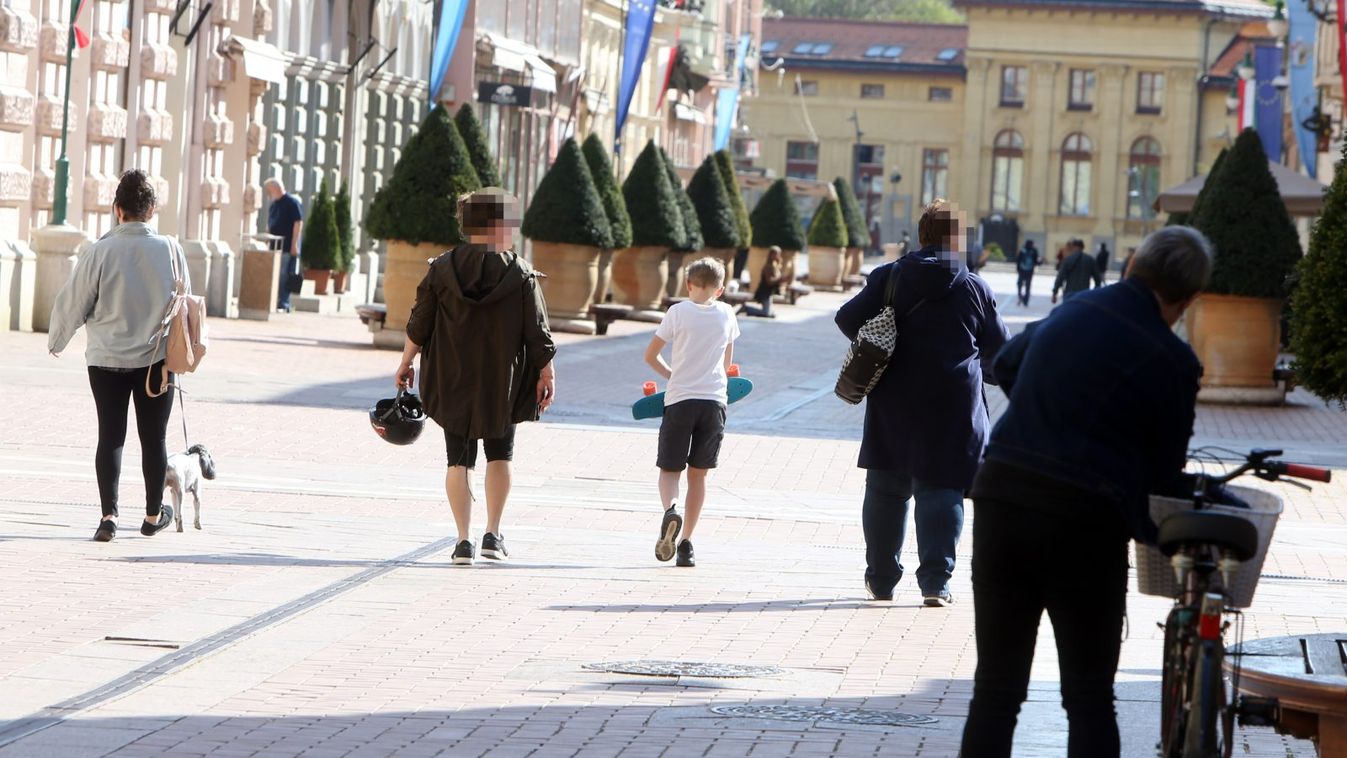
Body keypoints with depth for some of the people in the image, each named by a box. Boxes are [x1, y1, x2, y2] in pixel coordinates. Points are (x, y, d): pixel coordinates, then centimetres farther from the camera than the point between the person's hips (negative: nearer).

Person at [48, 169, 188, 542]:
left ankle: (109, 514, -4)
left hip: (107, 359, -1)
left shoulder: (100, 251, -12)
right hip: (157, 358, 1)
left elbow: (73, 302, -6)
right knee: (154, 437, 12)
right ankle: (154, 515, 22)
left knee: (110, 436, 5)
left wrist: (56, 341, 12)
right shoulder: (170, 250, -7)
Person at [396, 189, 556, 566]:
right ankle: (493, 535, 10)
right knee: (499, 454, 17)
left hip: (452, 385, 1)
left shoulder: (442, 269, -2)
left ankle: (463, 539, -3)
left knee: (459, 460, 6)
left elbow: (418, 325, 2)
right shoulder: (521, 274, -7)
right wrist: (547, 375, 5)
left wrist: (405, 363, 14)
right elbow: (539, 334, -6)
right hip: (502, 385, -1)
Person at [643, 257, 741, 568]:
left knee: (670, 468, 5)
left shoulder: (679, 312, -1)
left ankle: (670, 510, -27)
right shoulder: (726, 314, 7)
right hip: (714, 400, 2)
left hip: (680, 400, -2)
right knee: (698, 473, 10)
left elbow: (650, 356, 3)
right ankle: (686, 542, 8)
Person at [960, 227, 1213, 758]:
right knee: (1090, 701, 6)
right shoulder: (1172, 361, -7)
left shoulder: (1072, 312, 10)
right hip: (1084, 521, -5)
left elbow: (1005, 365, 28)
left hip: (1001, 495, 5)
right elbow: (1164, 470, -1)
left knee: (995, 690, 10)